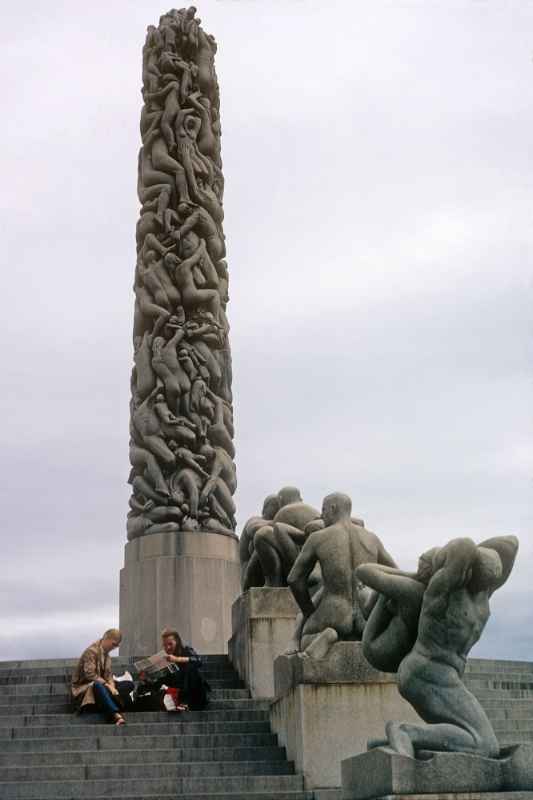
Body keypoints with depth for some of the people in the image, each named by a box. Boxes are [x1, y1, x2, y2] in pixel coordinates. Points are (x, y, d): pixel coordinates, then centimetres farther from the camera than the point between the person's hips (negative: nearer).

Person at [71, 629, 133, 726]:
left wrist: (112, 686, -17)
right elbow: (90, 674, -25)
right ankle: (116, 715, -59)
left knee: (129, 684, -6)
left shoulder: (106, 655, 14)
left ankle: (111, 707, -28)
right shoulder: (91, 651, -14)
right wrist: (107, 685, -28)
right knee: (98, 685, -44)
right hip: (84, 689, -8)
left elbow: (109, 675, 4)